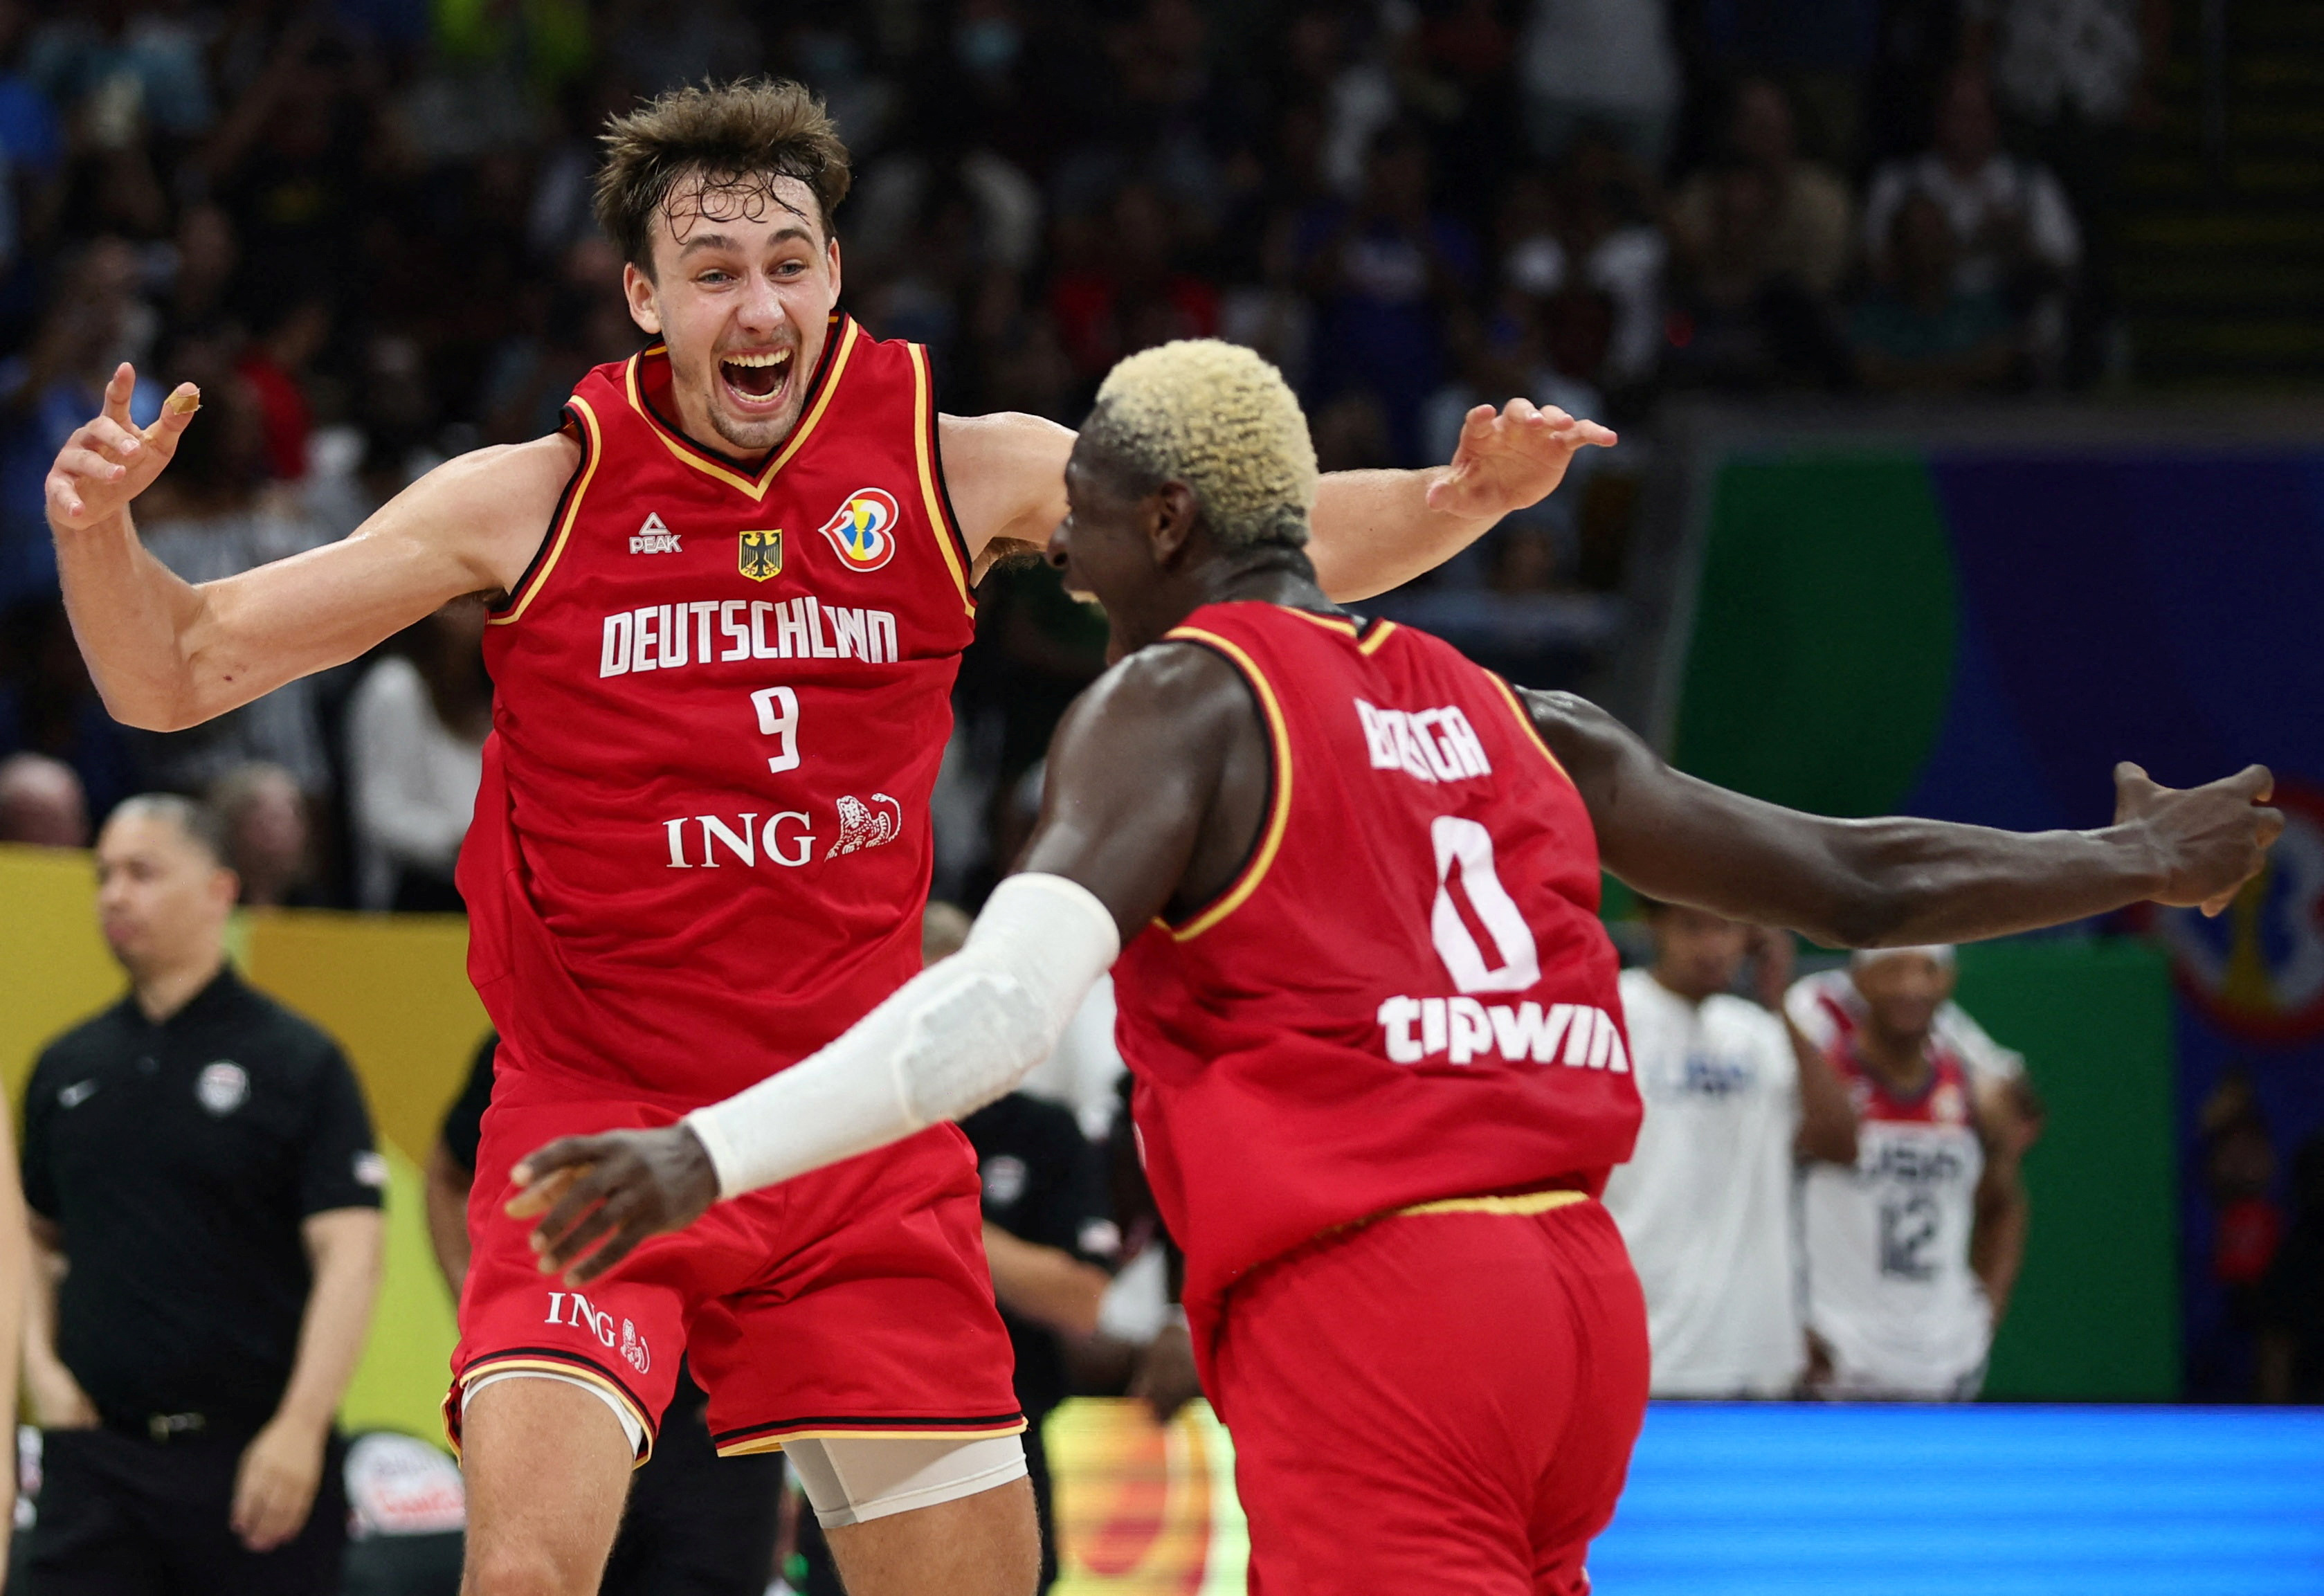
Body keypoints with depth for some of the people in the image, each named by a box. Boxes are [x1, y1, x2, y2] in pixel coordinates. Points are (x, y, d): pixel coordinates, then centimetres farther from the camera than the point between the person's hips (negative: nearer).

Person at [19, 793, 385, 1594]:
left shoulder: (298, 1062, -1)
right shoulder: (66, 1069, 13)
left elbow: (350, 1255, -8)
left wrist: (300, 1426, -18)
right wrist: (40, 1365, 4)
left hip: (252, 1457, -3)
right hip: (95, 1455, 3)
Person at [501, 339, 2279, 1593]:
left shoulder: (1179, 701, -1)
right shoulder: (1501, 716, 19)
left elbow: (1009, 999, -18)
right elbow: (1860, 882, 22)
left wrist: (709, 1154, -25)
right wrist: (2141, 865, 38)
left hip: (1369, 1312, -8)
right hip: (1576, 1289, 8)